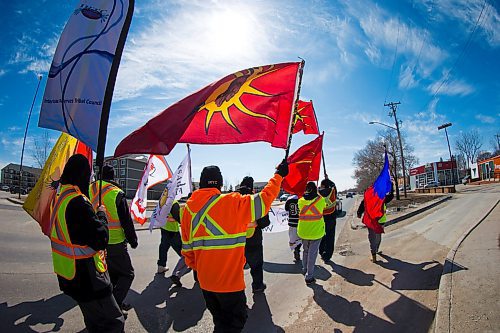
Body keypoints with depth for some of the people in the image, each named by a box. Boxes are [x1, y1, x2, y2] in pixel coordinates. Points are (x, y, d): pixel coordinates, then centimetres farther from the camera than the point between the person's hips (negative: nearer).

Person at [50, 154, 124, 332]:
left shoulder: (59, 196, 7)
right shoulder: (78, 201, -25)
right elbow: (101, 240, -24)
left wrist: (94, 214, 11)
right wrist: (101, 214, -10)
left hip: (67, 274, 10)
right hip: (86, 278, -10)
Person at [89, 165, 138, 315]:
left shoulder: (89, 190, 2)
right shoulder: (117, 193, -16)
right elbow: (126, 220, -12)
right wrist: (133, 240, 0)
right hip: (115, 242, -6)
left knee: (111, 273, 22)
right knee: (127, 274, 8)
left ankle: (116, 303, 30)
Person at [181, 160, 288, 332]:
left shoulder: (188, 207, -1)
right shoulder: (232, 202, -17)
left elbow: (186, 246, 5)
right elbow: (264, 199, -12)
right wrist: (279, 175, 1)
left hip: (204, 279, 6)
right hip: (229, 279, -6)